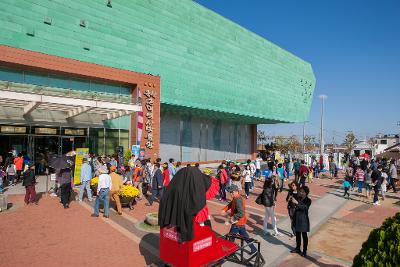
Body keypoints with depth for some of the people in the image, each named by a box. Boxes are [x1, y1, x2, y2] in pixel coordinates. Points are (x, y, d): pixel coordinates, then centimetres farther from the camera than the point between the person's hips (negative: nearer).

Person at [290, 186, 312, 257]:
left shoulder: (308, 200, -11)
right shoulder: (298, 198, 3)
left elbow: (304, 207, -29)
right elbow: (296, 208, 8)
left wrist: (297, 203, -38)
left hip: (303, 220, -5)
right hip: (297, 219, 6)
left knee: (304, 235, 5)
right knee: (297, 234, 17)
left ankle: (304, 251, 18)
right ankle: (297, 248, 32)